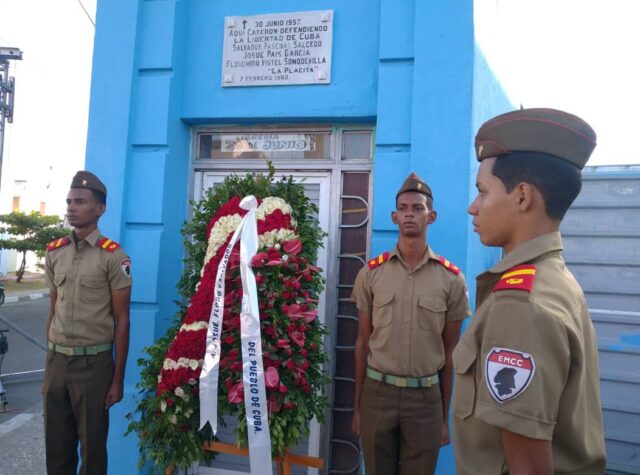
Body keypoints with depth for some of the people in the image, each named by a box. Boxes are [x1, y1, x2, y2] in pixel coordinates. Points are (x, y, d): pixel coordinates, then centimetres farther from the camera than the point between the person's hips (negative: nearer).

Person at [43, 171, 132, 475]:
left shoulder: (113, 256, -10)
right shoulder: (54, 252, 7)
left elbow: (121, 321, -8)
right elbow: (53, 310, 13)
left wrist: (118, 379, -8)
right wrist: (49, 364, 13)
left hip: (93, 363, -4)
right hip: (56, 360, 5)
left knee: (92, 445, 8)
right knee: (56, 446, 14)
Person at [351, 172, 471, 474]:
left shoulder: (451, 279, -3)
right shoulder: (371, 273, -1)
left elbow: (450, 352, 2)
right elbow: (363, 342, 4)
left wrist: (445, 416, 5)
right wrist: (357, 405, 5)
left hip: (426, 396, 0)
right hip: (377, 391, 1)